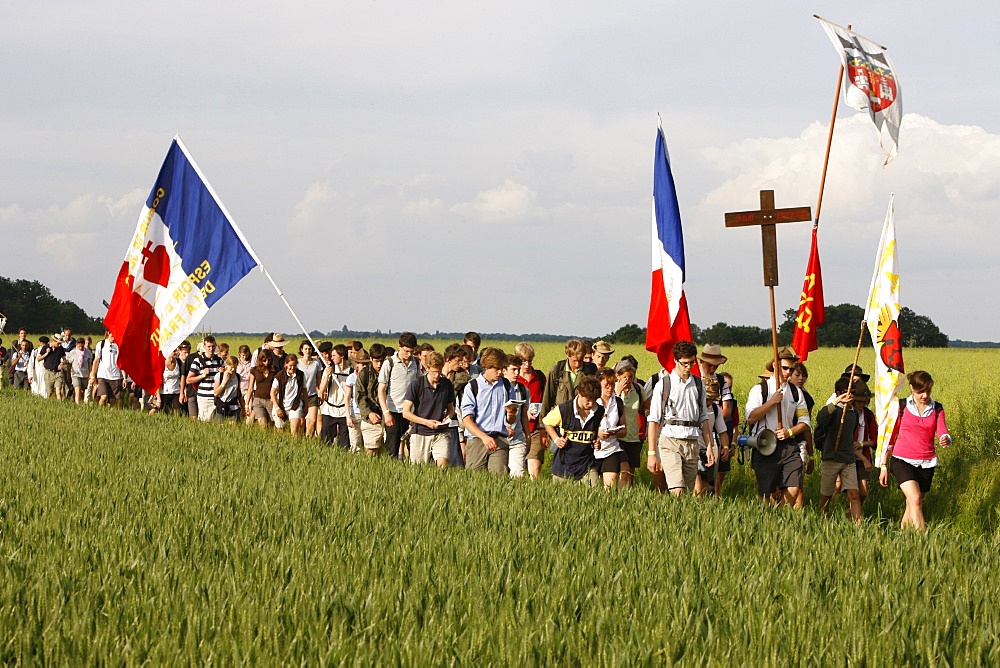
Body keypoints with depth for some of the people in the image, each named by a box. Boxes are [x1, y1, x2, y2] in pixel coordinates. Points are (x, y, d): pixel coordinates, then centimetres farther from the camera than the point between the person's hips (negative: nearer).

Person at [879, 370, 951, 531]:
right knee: (915, 499, -22)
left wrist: (946, 440, -30)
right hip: (902, 461, -3)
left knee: (912, 507, 4)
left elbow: (943, 434, -4)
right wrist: (883, 467, 5)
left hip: (926, 463, 3)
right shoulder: (901, 406, 1)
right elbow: (890, 437, 6)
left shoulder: (937, 409, 7)